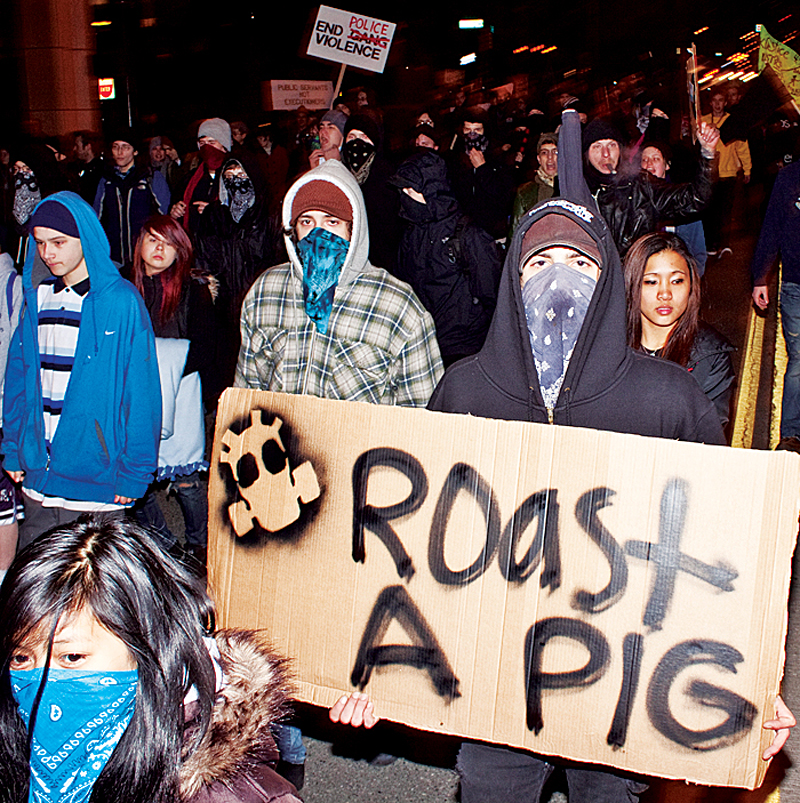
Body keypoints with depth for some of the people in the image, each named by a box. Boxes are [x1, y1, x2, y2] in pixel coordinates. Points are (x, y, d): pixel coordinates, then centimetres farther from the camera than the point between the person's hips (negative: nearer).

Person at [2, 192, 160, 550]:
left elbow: (142, 392, -8)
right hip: (37, 475, 5)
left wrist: (134, 472, -10)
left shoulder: (121, 301, -8)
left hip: (96, 479, -5)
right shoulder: (36, 298, 8)